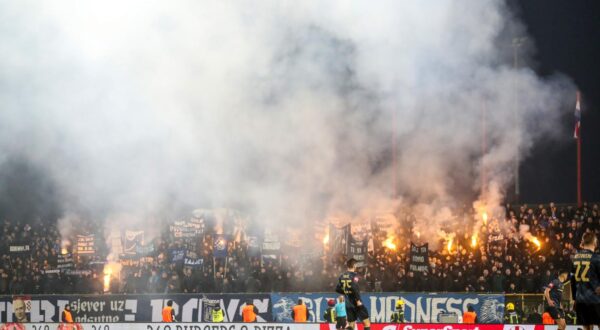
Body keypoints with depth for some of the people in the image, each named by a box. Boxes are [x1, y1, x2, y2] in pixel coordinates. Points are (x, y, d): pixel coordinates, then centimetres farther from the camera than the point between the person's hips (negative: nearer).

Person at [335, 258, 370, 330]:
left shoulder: (342, 276, 9)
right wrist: (358, 300, -22)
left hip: (348, 303, 7)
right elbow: (354, 287, -26)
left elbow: (337, 289, 12)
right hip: (355, 302, -7)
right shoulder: (354, 275, -12)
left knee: (351, 323, 12)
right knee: (366, 321, 0)